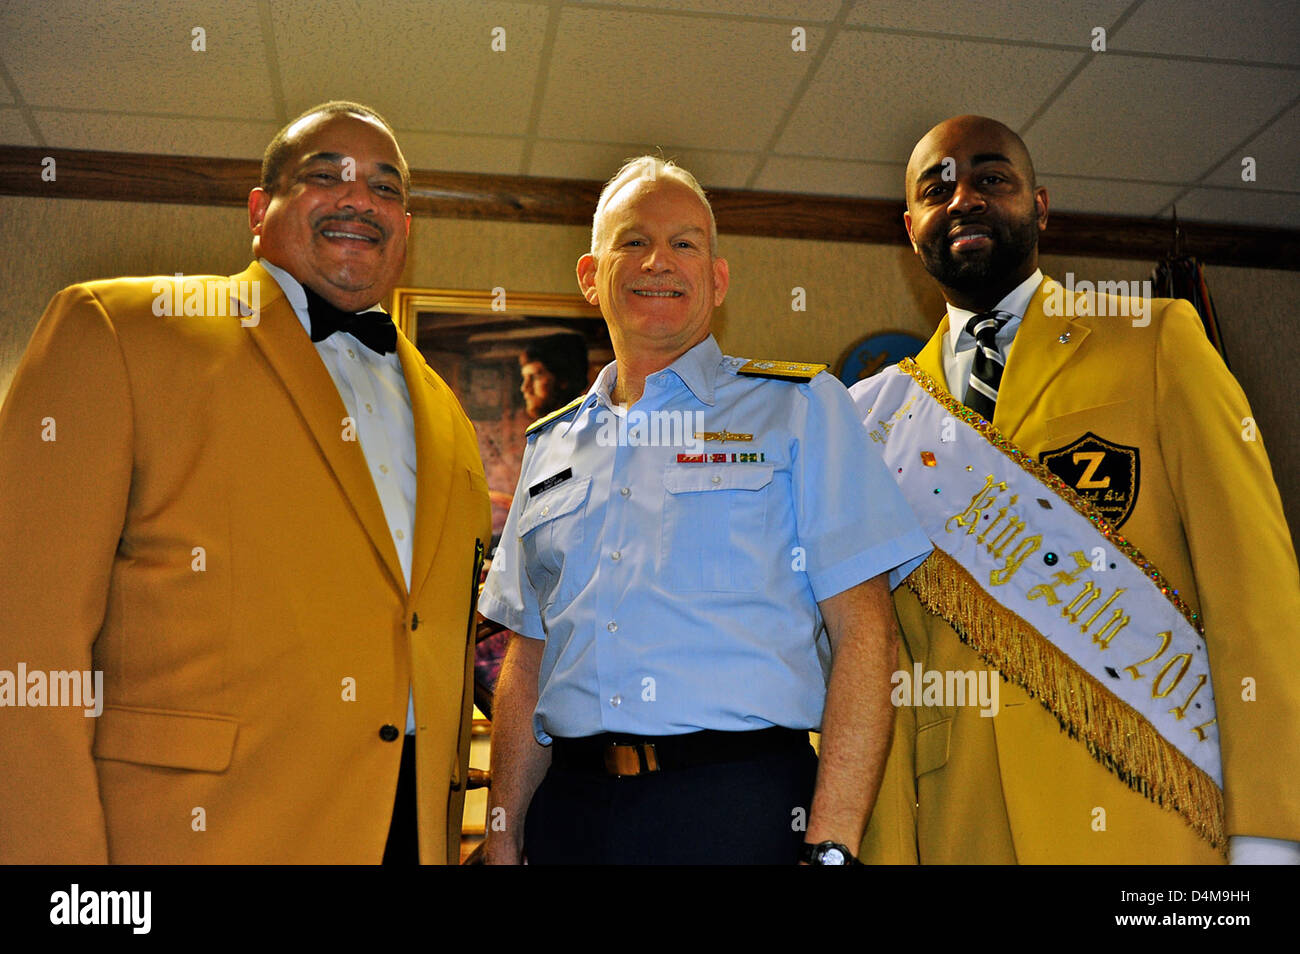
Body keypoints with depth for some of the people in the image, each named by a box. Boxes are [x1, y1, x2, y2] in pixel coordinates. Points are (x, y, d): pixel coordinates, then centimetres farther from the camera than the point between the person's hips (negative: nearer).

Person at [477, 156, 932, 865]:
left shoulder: (800, 409, 2)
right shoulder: (550, 447, 14)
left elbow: (861, 629, -6)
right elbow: (528, 660, 15)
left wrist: (832, 841, -15)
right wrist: (502, 839, 8)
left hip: (739, 805, -3)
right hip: (570, 810, 3)